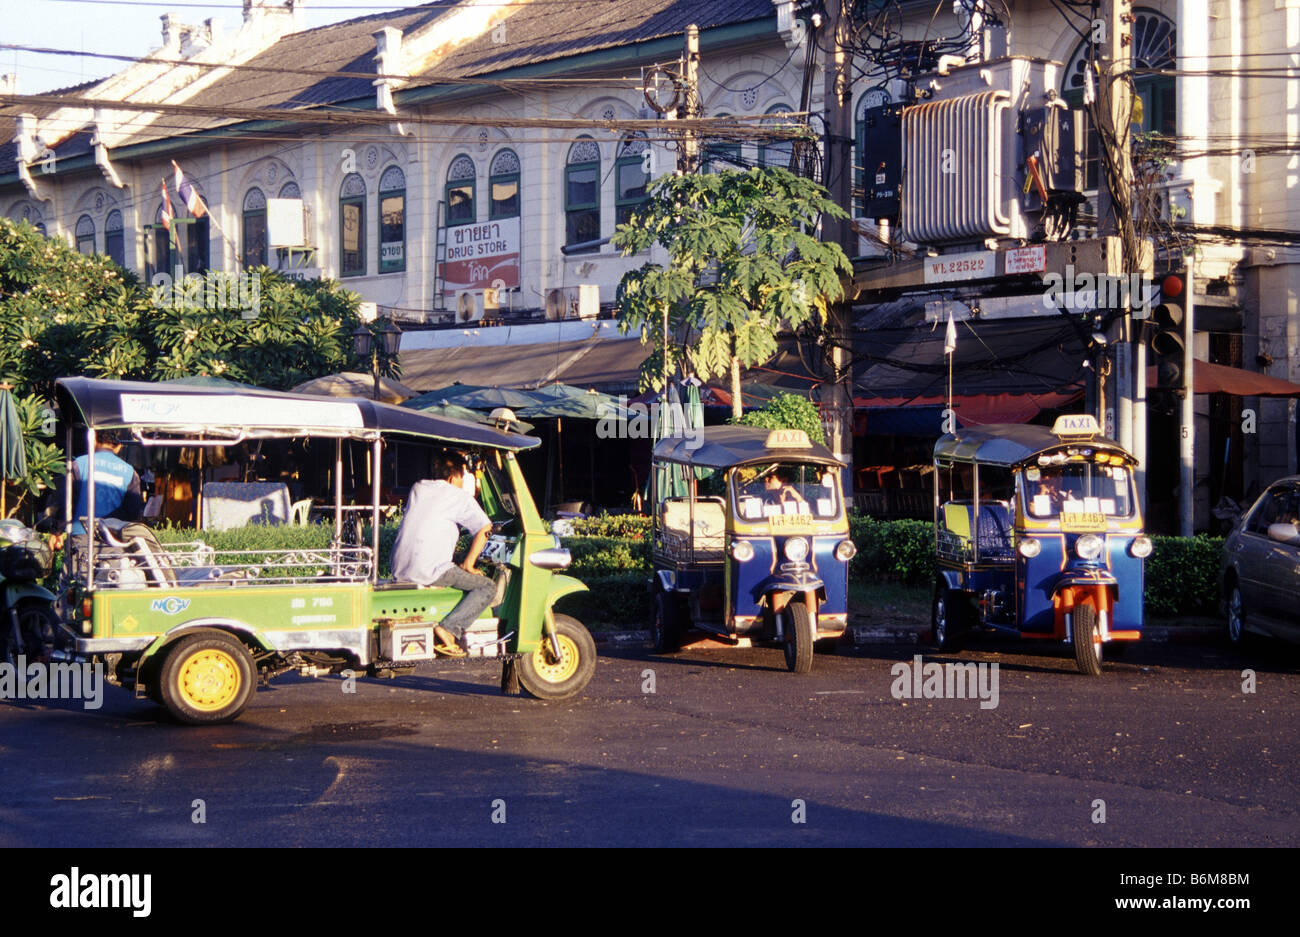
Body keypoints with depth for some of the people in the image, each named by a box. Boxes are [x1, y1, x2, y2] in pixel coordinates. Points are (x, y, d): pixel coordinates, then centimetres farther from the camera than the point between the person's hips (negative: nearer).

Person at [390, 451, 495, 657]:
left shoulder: (418, 488, 17)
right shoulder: (460, 497, 1)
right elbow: (484, 529, -2)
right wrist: (468, 565, 4)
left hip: (399, 569, 7)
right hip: (429, 570, -7)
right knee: (488, 587, -2)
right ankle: (449, 629, -19)